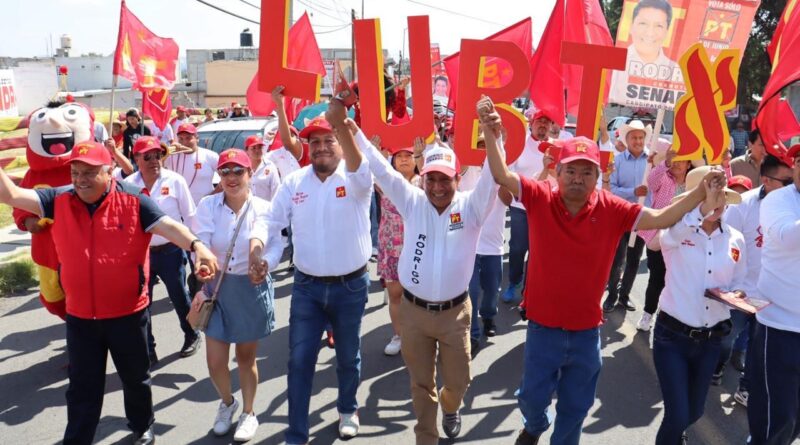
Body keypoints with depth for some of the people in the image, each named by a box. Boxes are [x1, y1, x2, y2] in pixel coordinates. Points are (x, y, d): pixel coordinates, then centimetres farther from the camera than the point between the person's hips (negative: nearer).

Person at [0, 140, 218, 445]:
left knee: (135, 378, 19)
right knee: (82, 387, 17)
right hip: (79, 316, 2)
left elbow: (168, 226, -23)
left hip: (127, 312, -2)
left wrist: (196, 246, -41)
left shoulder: (133, 200, -13)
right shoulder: (60, 200, -3)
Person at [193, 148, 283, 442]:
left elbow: (276, 246, -5)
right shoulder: (207, 206, -6)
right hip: (217, 288, 1)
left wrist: (265, 263, -25)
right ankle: (227, 403, 37)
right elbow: (200, 243, -15)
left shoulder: (263, 208, -8)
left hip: (253, 288, -1)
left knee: (246, 356, 13)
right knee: (215, 360, 3)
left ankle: (248, 413, 38)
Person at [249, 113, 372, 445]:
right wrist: (255, 248, -20)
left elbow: (361, 167, -34)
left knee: (347, 356, 17)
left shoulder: (356, 178, -10)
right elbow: (271, 220, 0)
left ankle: (348, 409, 45)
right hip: (306, 286, 2)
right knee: (299, 360, 4)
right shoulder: (294, 181, 0)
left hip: (350, 286, -1)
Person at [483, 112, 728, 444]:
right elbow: (502, 175, -17)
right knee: (533, 396, 19)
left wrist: (700, 193, -22)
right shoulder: (540, 199, -13)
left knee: (576, 406, 20)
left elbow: (660, 219, -10)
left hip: (586, 330, 1)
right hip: (543, 325, -1)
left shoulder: (612, 210, -10)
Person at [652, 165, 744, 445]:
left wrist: (736, 296, -11)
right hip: (672, 335, -5)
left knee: (694, 411, 21)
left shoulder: (735, 239, 2)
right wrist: (703, 208, -50)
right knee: (678, 416, -4)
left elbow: (737, 285, 12)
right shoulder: (677, 231, -12)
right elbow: (667, 236, -38)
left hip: (711, 339, 5)